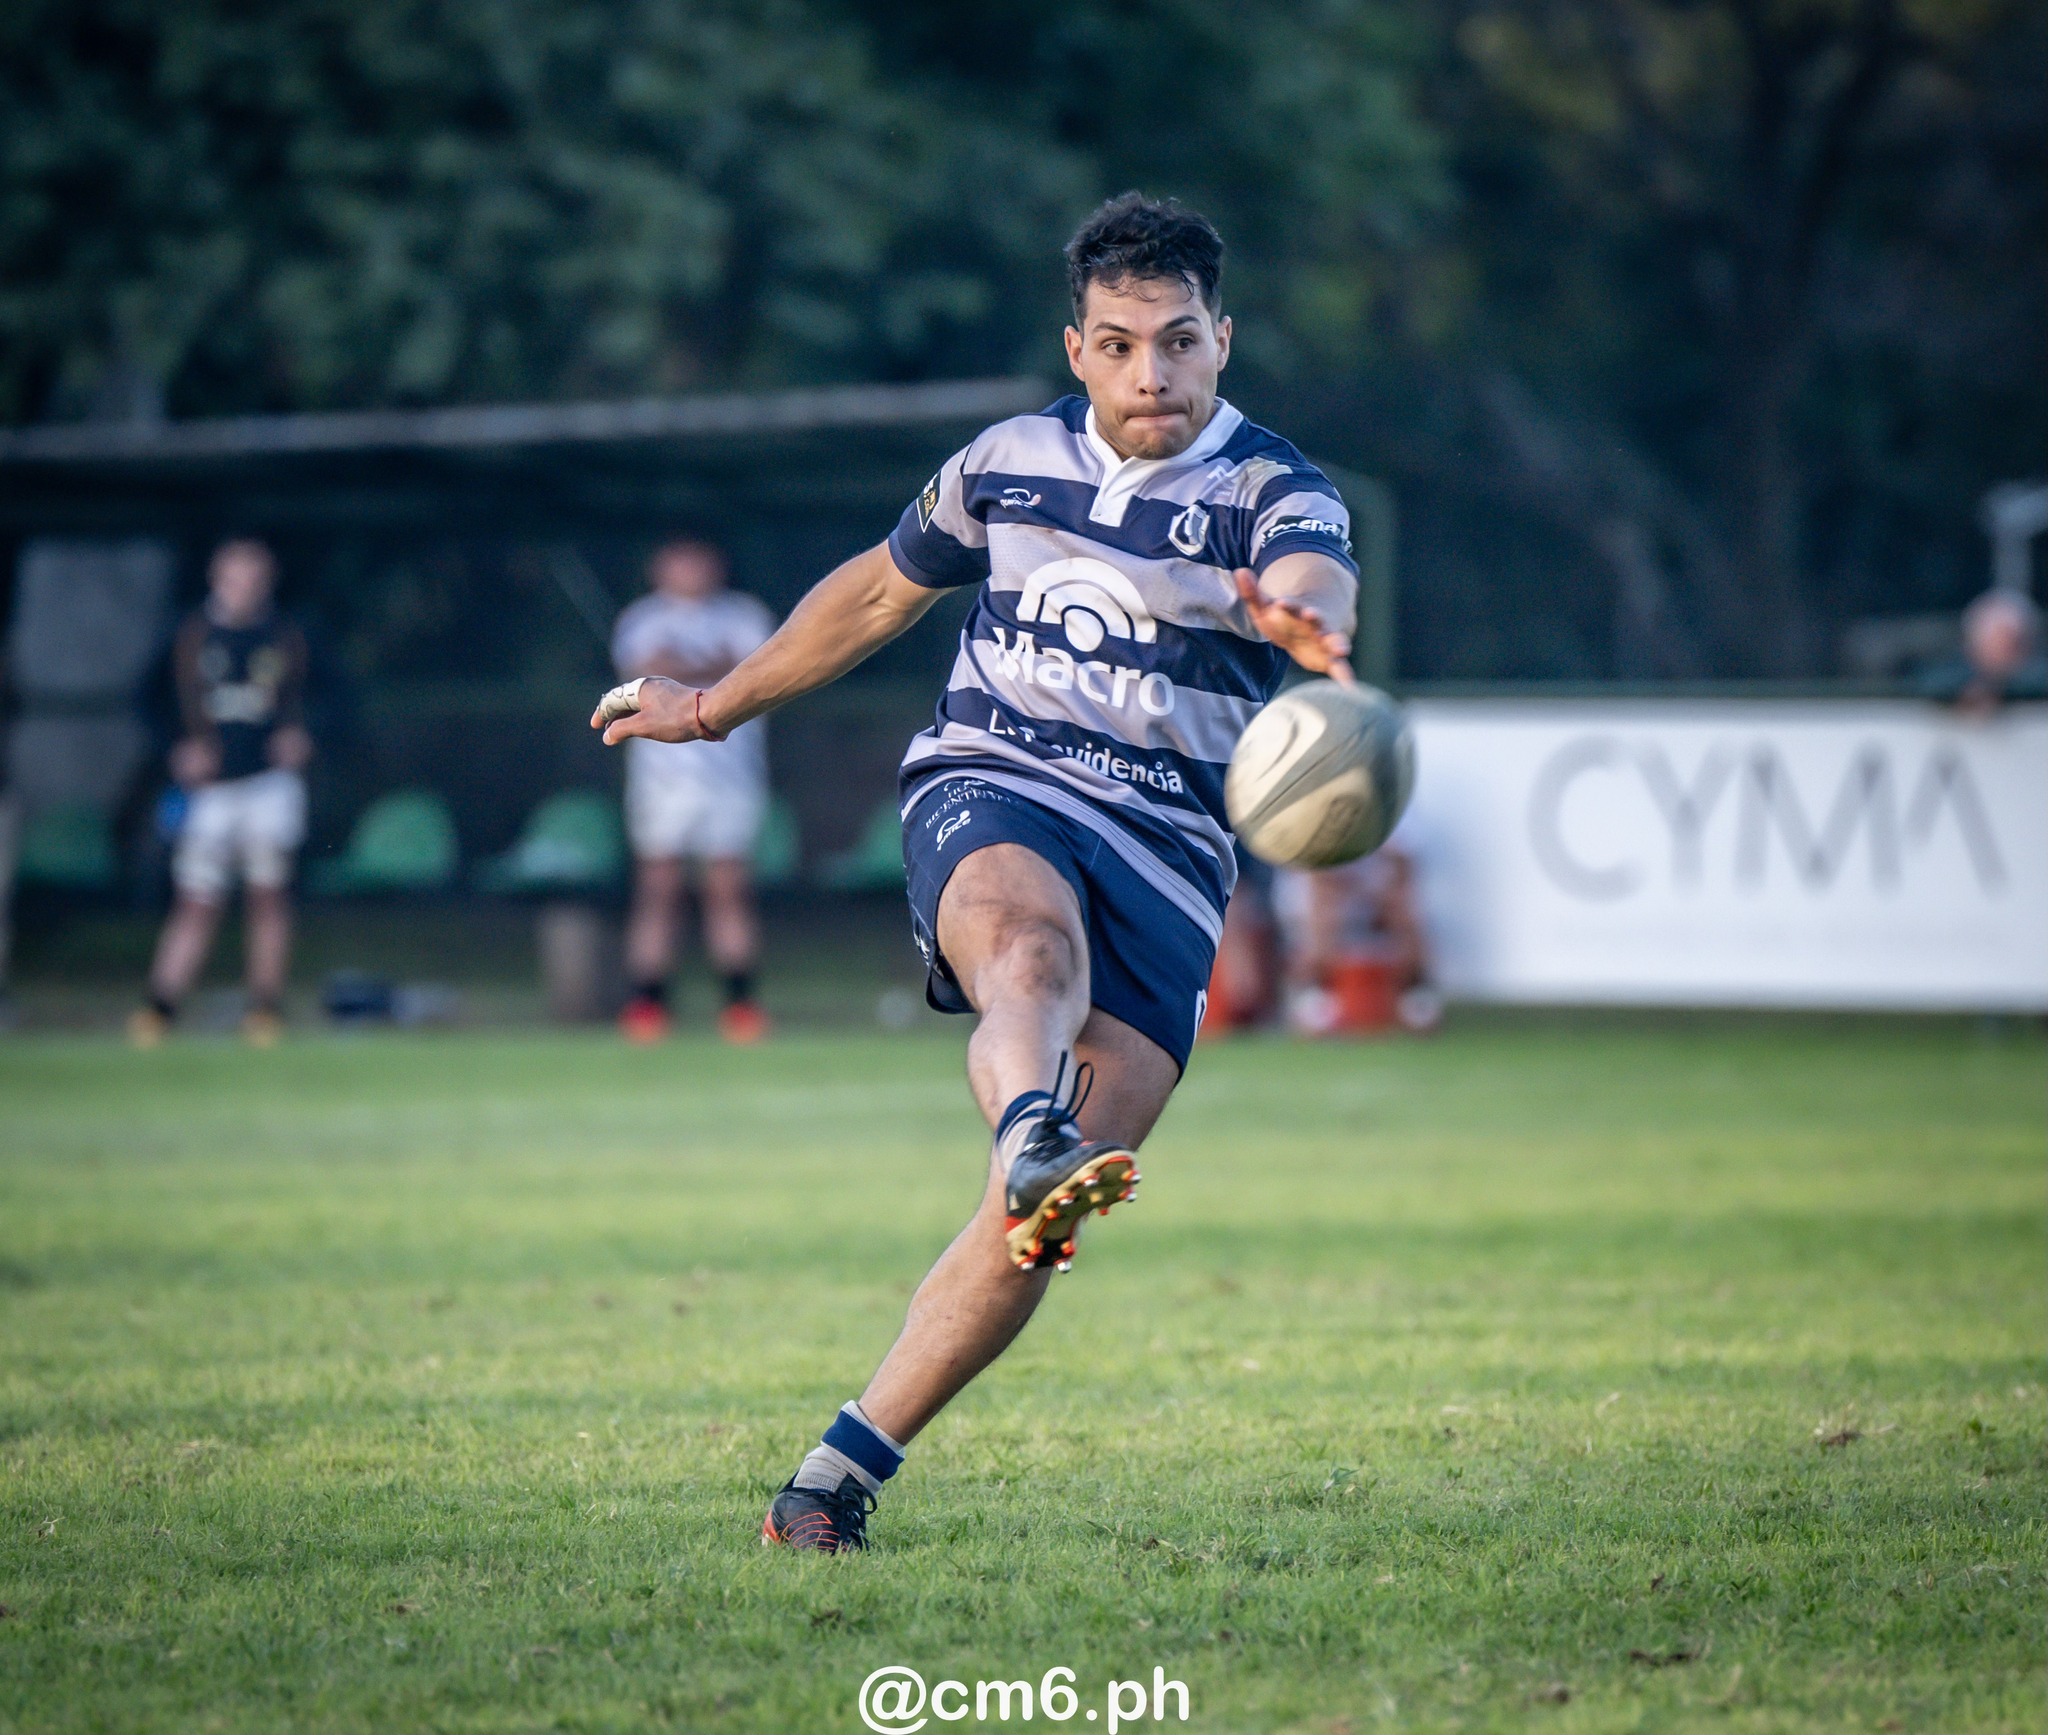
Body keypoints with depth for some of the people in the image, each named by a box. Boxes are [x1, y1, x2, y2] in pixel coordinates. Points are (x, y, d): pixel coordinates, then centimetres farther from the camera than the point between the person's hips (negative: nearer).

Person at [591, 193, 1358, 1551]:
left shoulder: (1276, 495, 2)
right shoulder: (1010, 464, 13)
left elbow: (1318, 586, -23)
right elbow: (881, 590, 30)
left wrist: (1304, 621, -49)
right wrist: (720, 707, 40)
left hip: (1167, 852, -1)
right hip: (991, 788, 1)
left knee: (1044, 1218, -14)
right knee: (1033, 943, -38)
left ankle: (841, 1475, -7)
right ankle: (1031, 1142, -71)